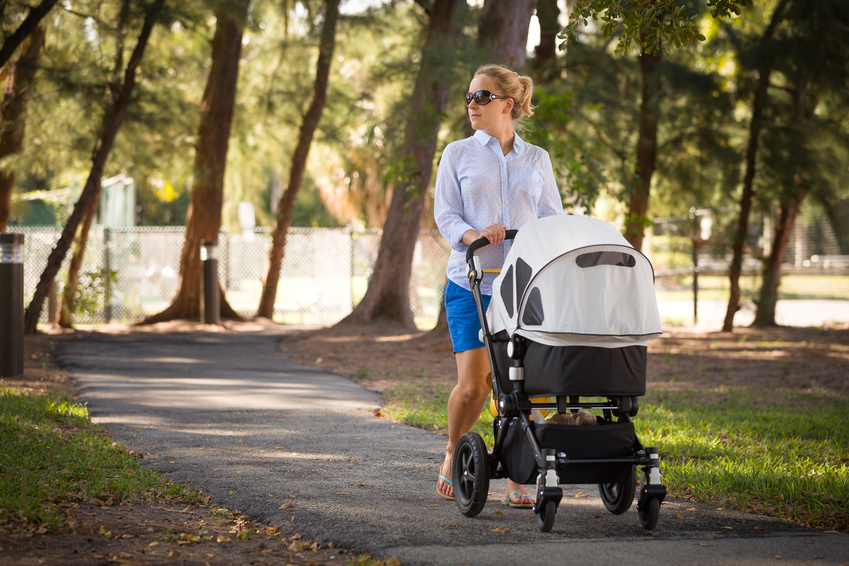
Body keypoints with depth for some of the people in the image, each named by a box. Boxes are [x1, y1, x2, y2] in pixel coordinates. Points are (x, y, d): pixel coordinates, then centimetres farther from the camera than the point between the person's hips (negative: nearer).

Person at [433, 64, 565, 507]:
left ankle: (517, 481, 5)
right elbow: (445, 214, 2)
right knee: (473, 385, -9)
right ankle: (453, 453, 19)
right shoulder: (458, 154, 9)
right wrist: (472, 235, -19)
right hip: (472, 283, -1)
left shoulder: (537, 159, 13)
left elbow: (553, 218, 11)